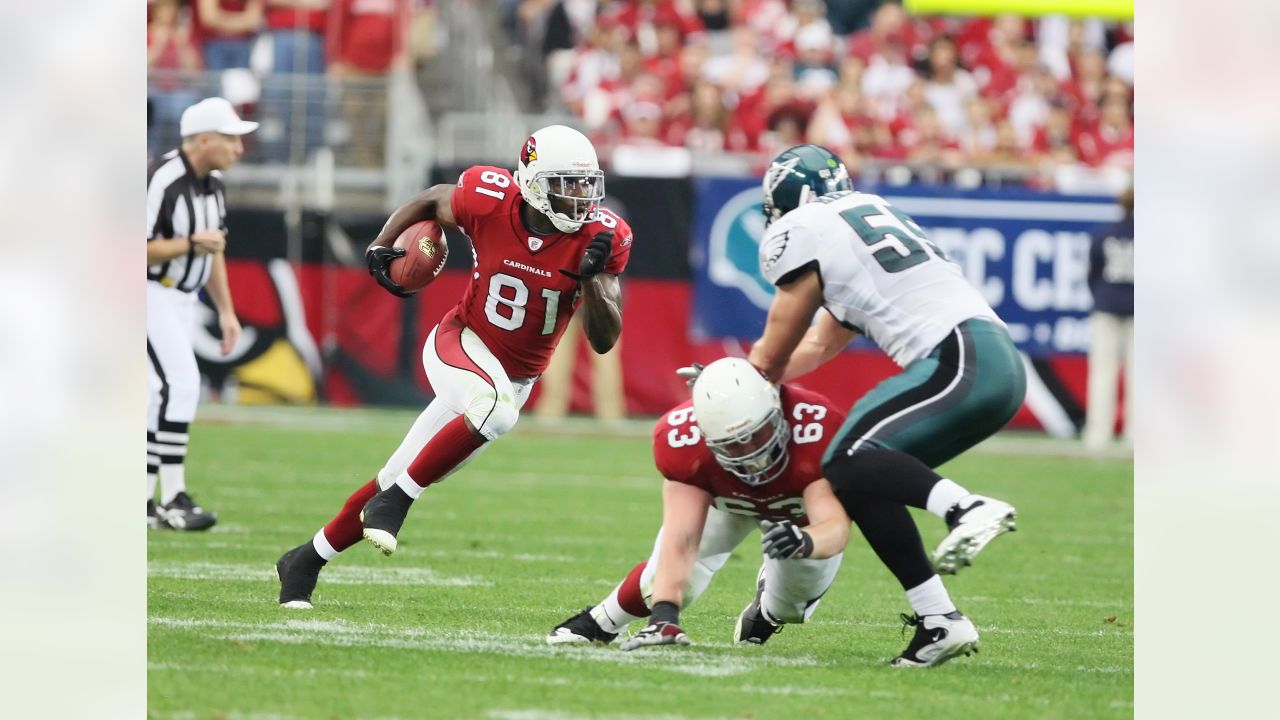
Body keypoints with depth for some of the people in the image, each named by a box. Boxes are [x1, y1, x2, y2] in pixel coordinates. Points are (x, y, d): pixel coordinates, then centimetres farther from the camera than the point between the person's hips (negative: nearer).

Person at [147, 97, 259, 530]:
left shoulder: (212, 183, 7)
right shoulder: (162, 181, -22)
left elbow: (214, 250, 18)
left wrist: (226, 310, 15)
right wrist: (192, 244, -26)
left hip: (182, 299, 9)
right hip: (150, 294, -9)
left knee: (160, 394, 7)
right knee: (179, 384, -18)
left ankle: (143, 502, 10)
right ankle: (173, 497, -19)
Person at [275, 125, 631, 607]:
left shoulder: (600, 238, -15)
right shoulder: (488, 200, -18)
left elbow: (604, 341, -14)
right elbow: (433, 201, 7)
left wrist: (593, 276, -29)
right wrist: (382, 246, -4)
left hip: (516, 376, 3)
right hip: (462, 345, -3)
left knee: (398, 483, 8)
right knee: (496, 406, -38)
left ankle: (307, 561, 26)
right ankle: (392, 502, -24)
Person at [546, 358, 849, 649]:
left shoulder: (815, 434, -48)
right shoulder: (685, 441, -41)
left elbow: (835, 526, -57)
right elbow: (681, 541, -44)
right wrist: (664, 614, -57)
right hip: (724, 497, 1)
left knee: (796, 595, -13)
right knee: (673, 574, -13)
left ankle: (768, 612, 26)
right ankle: (599, 621, 17)